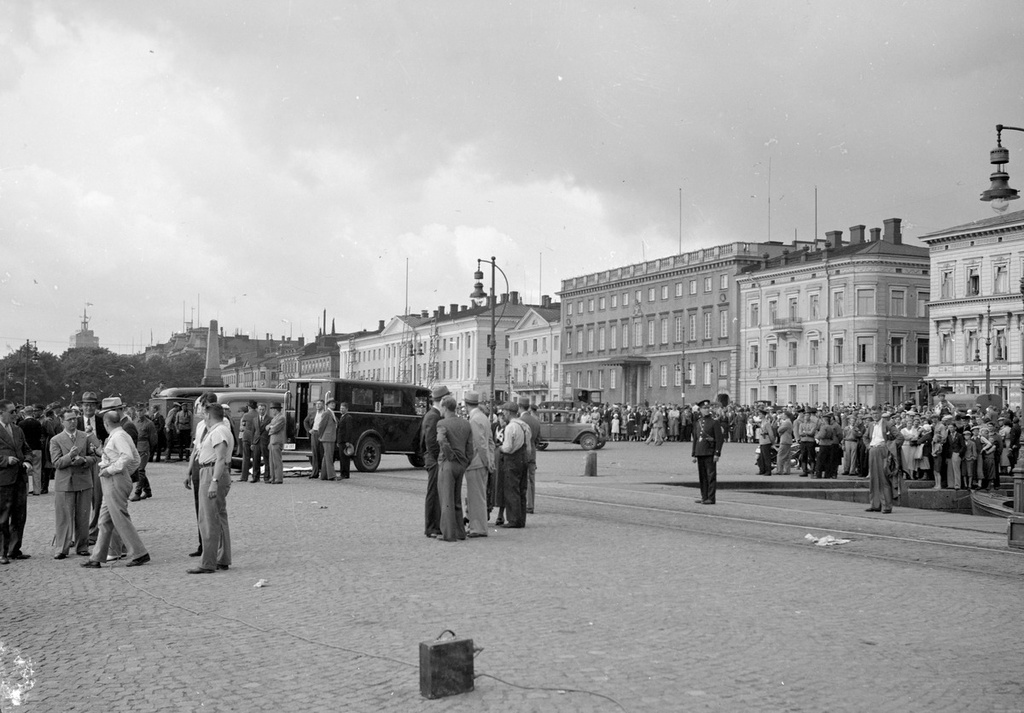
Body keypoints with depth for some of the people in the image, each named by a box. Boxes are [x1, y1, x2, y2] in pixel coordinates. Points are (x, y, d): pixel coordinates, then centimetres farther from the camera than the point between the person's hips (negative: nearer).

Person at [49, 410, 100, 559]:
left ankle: (82, 547, 15)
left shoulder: (86, 437, 9)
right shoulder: (56, 440, 3)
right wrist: (70, 456, -23)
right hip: (64, 483, -2)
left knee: (83, 517, 6)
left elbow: (94, 457, 5)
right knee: (64, 517, -1)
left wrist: (83, 460, -14)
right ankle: (61, 549, 4)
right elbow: (56, 463, -6)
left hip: (84, 481, 2)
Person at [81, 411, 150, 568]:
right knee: (105, 520, 13)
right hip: (110, 483, 10)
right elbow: (136, 459, 19)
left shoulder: (118, 436, -14)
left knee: (120, 519, -6)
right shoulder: (124, 435, 15)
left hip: (114, 480, -10)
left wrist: (111, 470, -21)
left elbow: (128, 456, -27)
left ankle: (139, 554, -2)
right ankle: (97, 558, 17)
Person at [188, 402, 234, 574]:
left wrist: (214, 482, -29)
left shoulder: (218, 432, -15)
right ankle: (223, 560, 21)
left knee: (209, 521, -10)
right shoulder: (217, 430, 20)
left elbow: (221, 458, -24)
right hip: (208, 474, 11)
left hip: (213, 474, -11)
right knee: (220, 519, 14)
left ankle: (208, 564, -9)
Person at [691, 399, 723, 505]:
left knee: (711, 475, -4)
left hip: (710, 453, -6)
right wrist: (694, 454, 14)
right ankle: (704, 497, 16)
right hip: (700, 452, 6)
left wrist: (717, 453, -13)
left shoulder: (715, 421, -4)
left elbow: (719, 439, -7)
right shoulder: (697, 422, 13)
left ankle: (711, 498, -3)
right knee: (702, 476, 9)